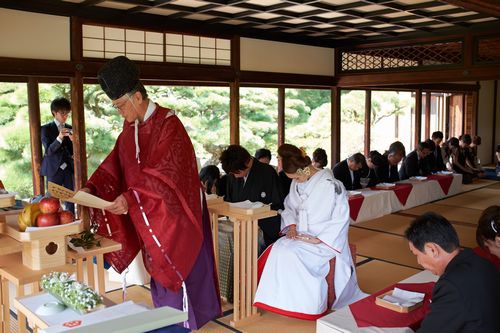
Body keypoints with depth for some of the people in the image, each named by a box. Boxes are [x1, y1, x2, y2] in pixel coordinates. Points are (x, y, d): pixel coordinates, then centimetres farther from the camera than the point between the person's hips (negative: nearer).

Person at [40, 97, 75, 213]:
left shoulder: (70, 129, 11)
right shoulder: (46, 129, 0)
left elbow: (73, 151, 10)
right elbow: (48, 151, -10)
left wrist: (73, 141, -11)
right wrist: (59, 138, -25)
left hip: (69, 169, 3)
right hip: (54, 169, -3)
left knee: (70, 201, 1)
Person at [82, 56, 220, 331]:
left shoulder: (168, 123, -18)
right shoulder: (130, 127, 6)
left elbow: (164, 173, -27)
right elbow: (114, 164, 7)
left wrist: (130, 198, -34)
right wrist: (91, 187, -8)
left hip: (171, 211, -7)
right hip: (147, 214, 7)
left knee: (175, 267, 2)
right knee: (158, 268, 13)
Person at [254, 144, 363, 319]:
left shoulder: (330, 185, -16)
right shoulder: (297, 183, 6)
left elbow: (340, 219, -15)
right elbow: (290, 208, 17)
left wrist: (318, 239, -19)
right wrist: (292, 226, -3)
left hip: (324, 241, -7)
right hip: (301, 236, 7)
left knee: (292, 254, -29)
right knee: (276, 250, -19)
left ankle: (303, 305, -14)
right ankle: (282, 301, -10)